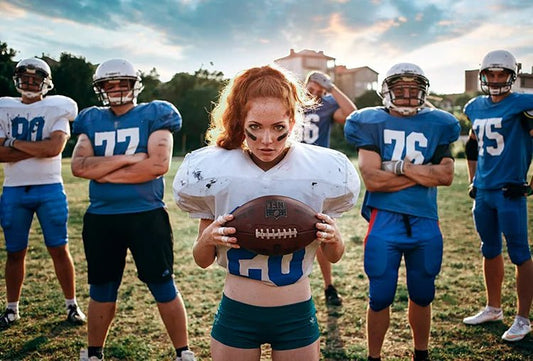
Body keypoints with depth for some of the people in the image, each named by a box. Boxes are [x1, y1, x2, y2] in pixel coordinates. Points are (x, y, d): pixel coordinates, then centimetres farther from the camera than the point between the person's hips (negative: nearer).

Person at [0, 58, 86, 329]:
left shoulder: (56, 109, 0)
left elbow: (55, 148, -17)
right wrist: (38, 149, -13)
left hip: (49, 189, -2)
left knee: (59, 249, 3)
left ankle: (72, 305, 16)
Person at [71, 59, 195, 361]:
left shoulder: (153, 115, -2)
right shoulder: (91, 121, 10)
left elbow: (159, 164, -16)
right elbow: (78, 166, -5)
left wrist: (104, 173, -11)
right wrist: (128, 158, -15)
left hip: (147, 215, -4)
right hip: (100, 218, 4)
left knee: (163, 287, 5)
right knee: (102, 290, 17)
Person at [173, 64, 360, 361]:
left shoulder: (320, 169, -9)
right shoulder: (214, 170, -9)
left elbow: (334, 256, 4)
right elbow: (203, 261, 1)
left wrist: (333, 238, -17)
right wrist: (207, 239, -20)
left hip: (296, 315, 1)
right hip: (236, 314, 0)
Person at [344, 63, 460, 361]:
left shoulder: (437, 124, 7)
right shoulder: (371, 123, -2)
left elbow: (447, 175, -4)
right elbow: (372, 179, -13)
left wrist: (402, 166, -11)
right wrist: (425, 173, -9)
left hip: (425, 222, 3)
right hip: (385, 221, -3)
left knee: (422, 296, 17)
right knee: (380, 298, 7)